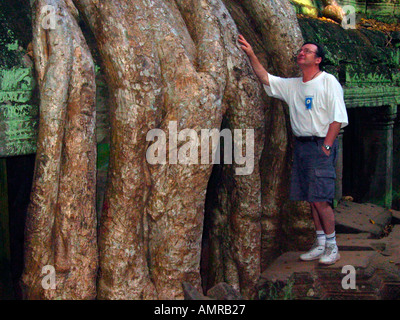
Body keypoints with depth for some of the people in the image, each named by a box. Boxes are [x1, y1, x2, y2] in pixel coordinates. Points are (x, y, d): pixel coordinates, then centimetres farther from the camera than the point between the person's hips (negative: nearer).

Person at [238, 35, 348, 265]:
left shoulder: (328, 81, -5)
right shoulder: (292, 85, 14)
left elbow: (338, 118, -9)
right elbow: (265, 78, 16)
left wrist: (326, 147, -15)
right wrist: (251, 54, 6)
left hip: (321, 146, -6)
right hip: (301, 145, 6)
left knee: (321, 199, -9)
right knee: (311, 200, 8)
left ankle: (332, 247, 2)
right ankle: (320, 245, 16)